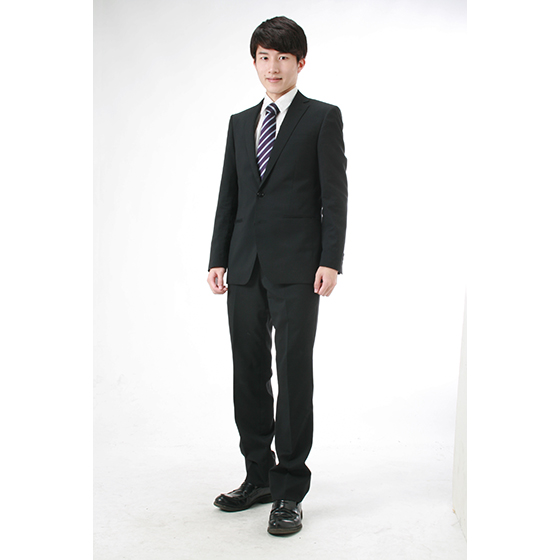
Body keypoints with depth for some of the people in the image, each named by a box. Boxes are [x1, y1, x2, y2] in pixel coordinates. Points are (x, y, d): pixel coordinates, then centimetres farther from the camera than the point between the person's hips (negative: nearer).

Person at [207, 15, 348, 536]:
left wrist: (330, 260, -12)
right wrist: (218, 258, 9)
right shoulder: (240, 123, 17)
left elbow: (334, 194, -4)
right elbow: (228, 195, 16)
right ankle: (258, 477, 23)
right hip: (246, 268, 5)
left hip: (296, 268, -5)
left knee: (294, 375, -3)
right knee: (248, 374, 9)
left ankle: (289, 491, 6)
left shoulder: (323, 118, 3)